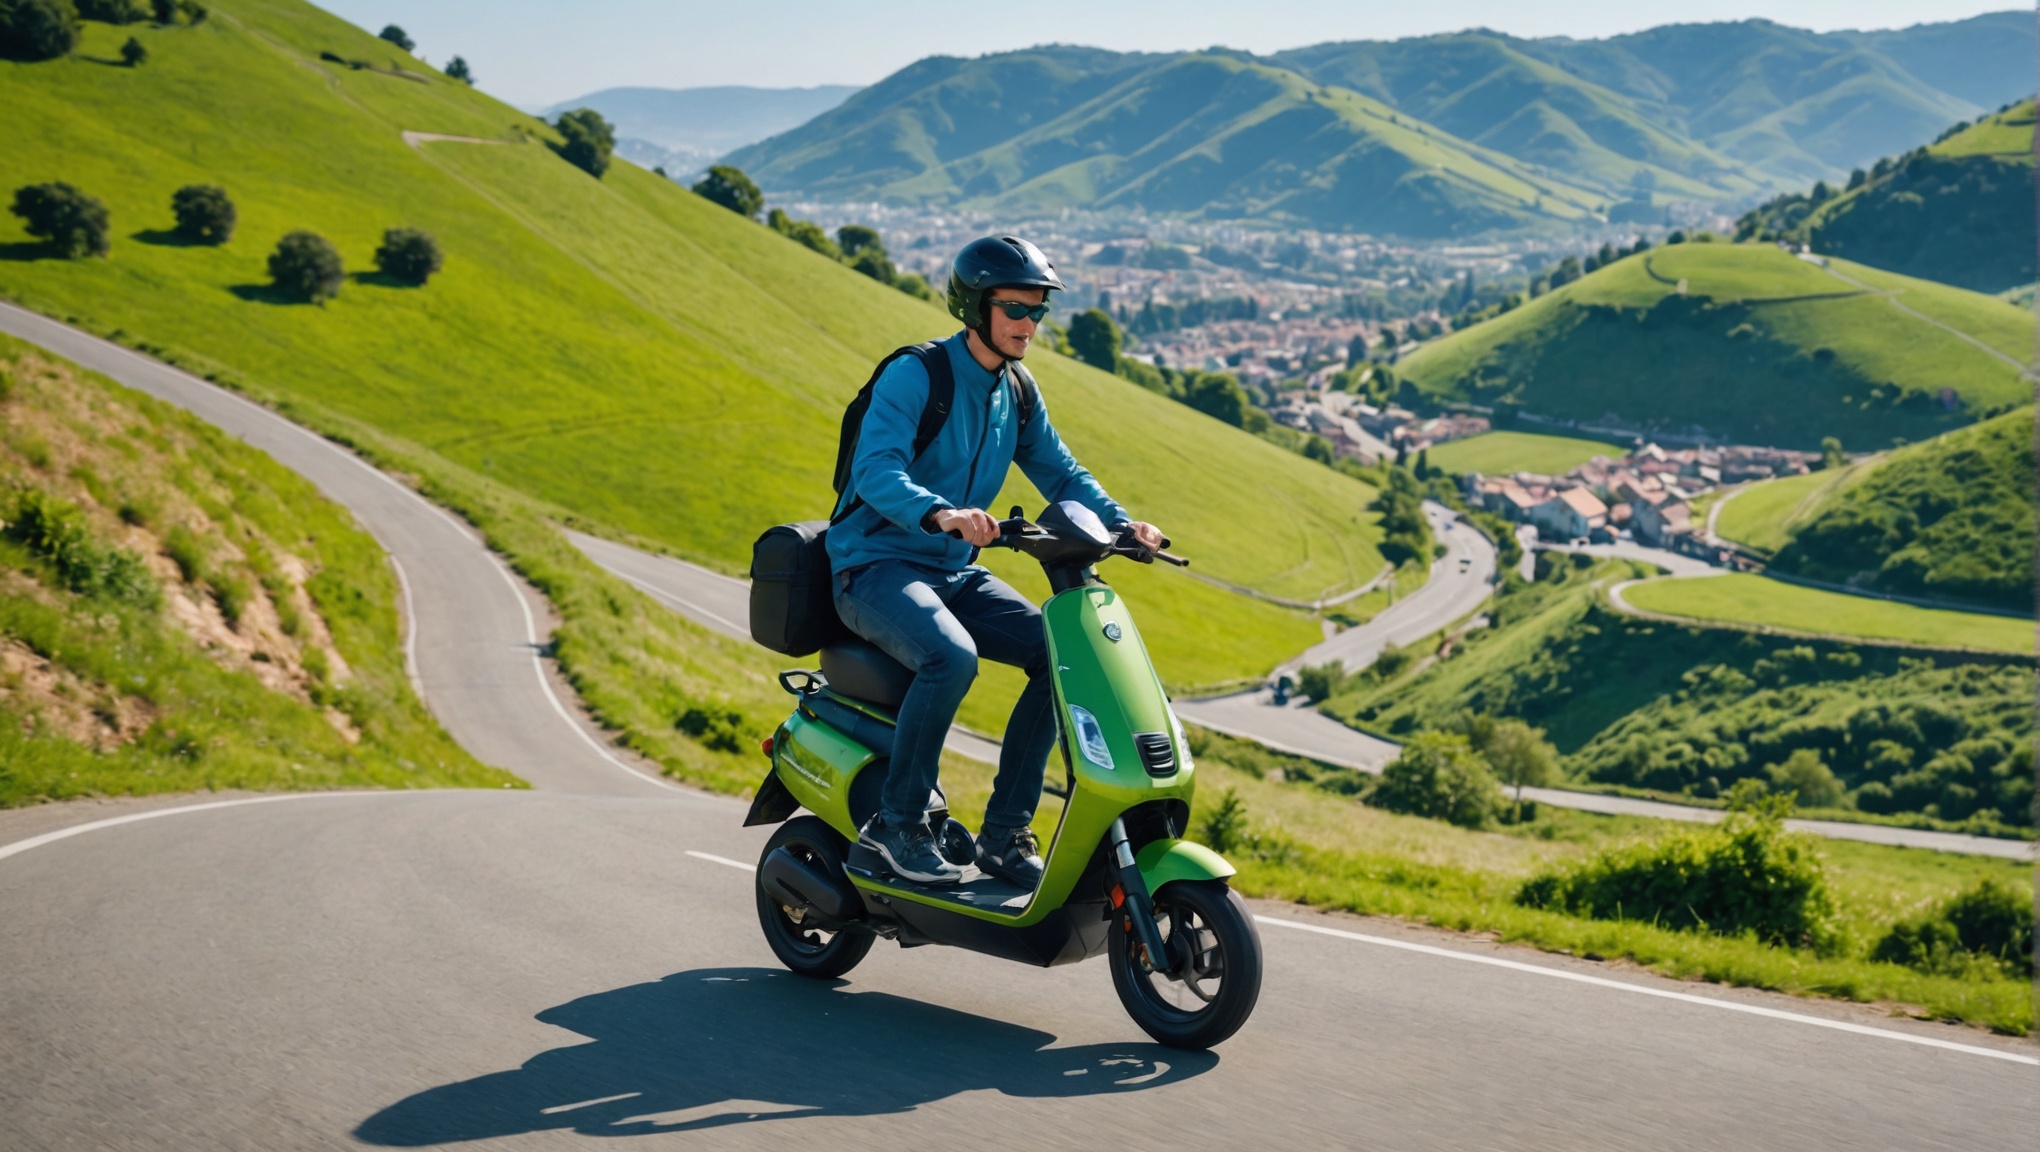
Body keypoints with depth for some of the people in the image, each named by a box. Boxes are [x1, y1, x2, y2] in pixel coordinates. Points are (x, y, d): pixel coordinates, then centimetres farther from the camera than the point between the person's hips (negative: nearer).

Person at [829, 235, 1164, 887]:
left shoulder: (1017, 393, 11)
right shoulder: (915, 374, -14)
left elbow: (1060, 473, 15)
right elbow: (875, 470, -27)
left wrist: (1121, 523, -4)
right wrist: (941, 514, -46)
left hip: (954, 573, 8)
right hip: (875, 565, -8)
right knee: (952, 658, -35)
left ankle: (1005, 832, -4)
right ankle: (896, 822, -17)